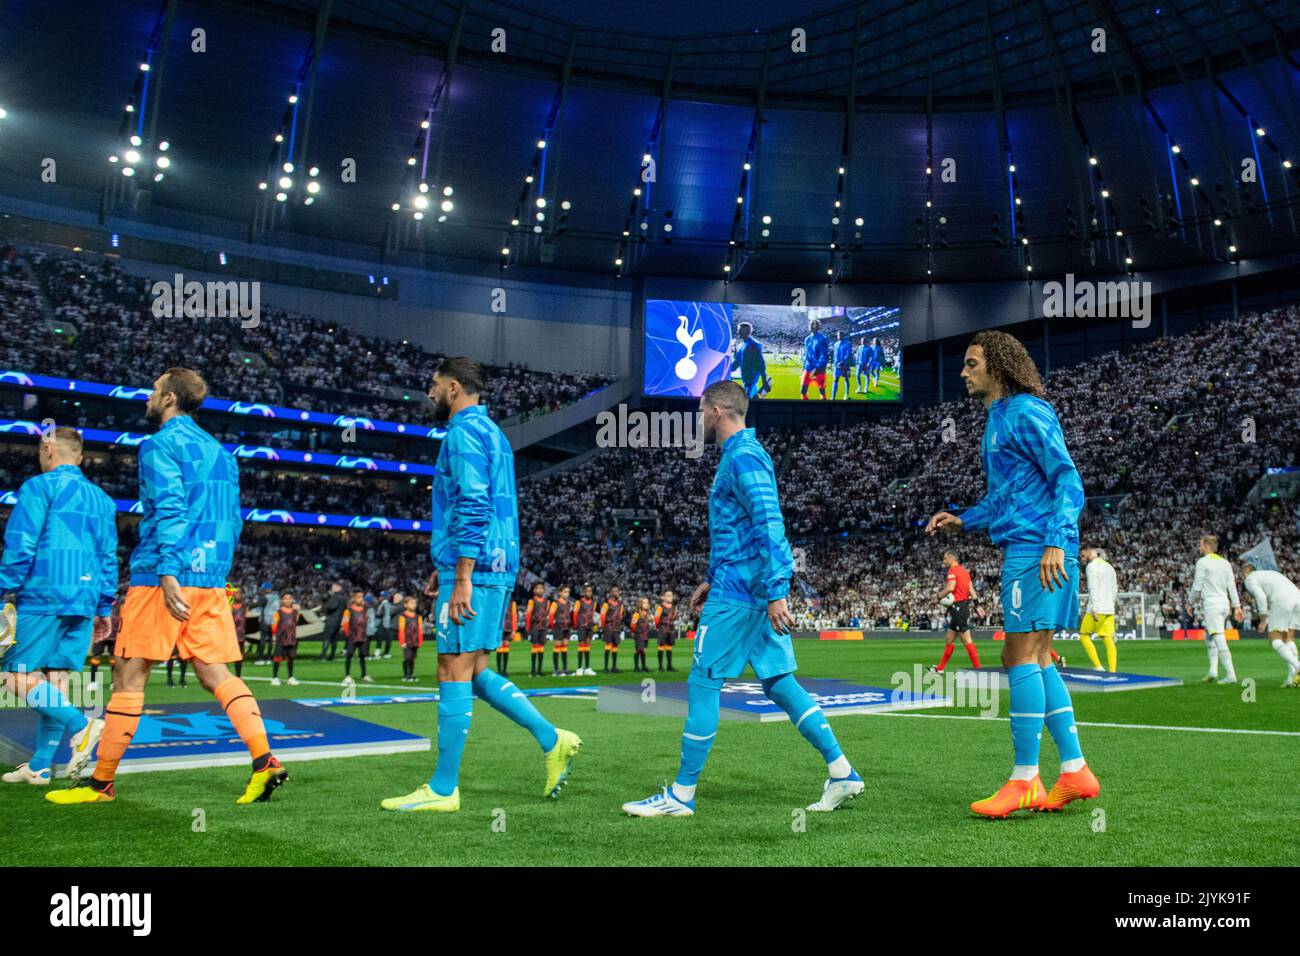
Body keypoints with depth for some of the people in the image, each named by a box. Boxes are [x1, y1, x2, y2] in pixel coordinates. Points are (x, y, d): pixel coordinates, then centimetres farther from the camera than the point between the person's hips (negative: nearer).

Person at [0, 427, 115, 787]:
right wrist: (104, 610, 19)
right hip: (83, 603, 6)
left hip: (43, 596, -6)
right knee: (55, 678, 7)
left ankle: (81, 724, -20)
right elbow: (108, 559, 17)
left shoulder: (39, 487, -2)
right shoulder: (101, 499, 17)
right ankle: (39, 766, 8)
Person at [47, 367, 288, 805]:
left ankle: (102, 782, 10)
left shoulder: (161, 444, -4)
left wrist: (168, 573, -23)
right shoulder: (220, 451, 19)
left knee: (130, 675, 2)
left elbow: (169, 509, -17)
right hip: (211, 580, 7)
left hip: (164, 577, -7)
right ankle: (264, 761, -7)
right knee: (215, 673, 6)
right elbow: (233, 521, 20)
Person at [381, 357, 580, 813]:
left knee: (454, 674, -4)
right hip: (498, 569, 10)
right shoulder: (492, 431, 21)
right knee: (474, 673, 14)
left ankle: (443, 789, 2)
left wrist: (462, 580, -22)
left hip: (474, 571, -10)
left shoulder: (464, 432, -10)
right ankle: (552, 739, 11)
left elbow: (474, 508, -20)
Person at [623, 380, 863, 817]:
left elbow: (770, 527, -22)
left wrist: (776, 593, -25)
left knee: (703, 683, -3)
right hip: (759, 590, 10)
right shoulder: (744, 454, 19)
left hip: (738, 593, -10)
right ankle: (842, 773, 12)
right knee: (778, 681, 11)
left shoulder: (742, 457, -13)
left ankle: (681, 794, 4)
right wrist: (713, 580, 27)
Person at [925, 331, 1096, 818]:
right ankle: (1074, 772, 14)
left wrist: (1055, 543, -23)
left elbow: (1068, 480, -14)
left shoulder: (1027, 412, -8)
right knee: (1035, 660, 10)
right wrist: (963, 520, 20)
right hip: (1021, 550, 10)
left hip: (1035, 549, -10)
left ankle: (1024, 781, -6)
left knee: (1022, 657, -10)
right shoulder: (998, 418, 22)